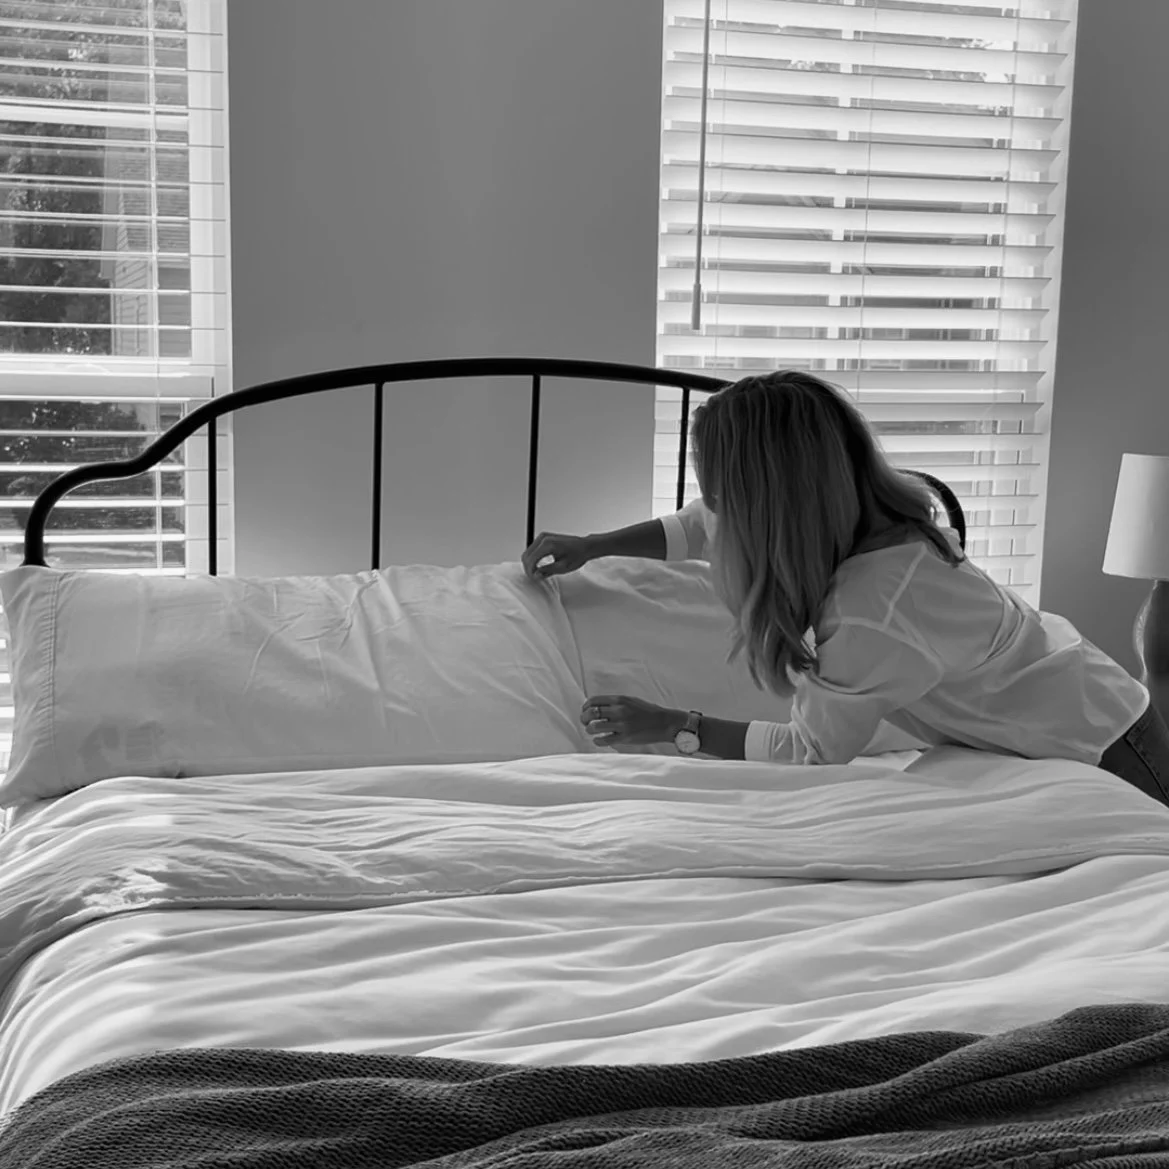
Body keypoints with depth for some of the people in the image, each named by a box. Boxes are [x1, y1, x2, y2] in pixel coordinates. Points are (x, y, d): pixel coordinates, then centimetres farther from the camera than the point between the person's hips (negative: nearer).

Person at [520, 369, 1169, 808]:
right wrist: (590, 545, 11)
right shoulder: (855, 516, -13)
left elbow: (811, 753, -22)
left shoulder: (870, 618, -38)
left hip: (1101, 755, -8)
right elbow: (707, 525, 6)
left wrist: (670, 726, -13)